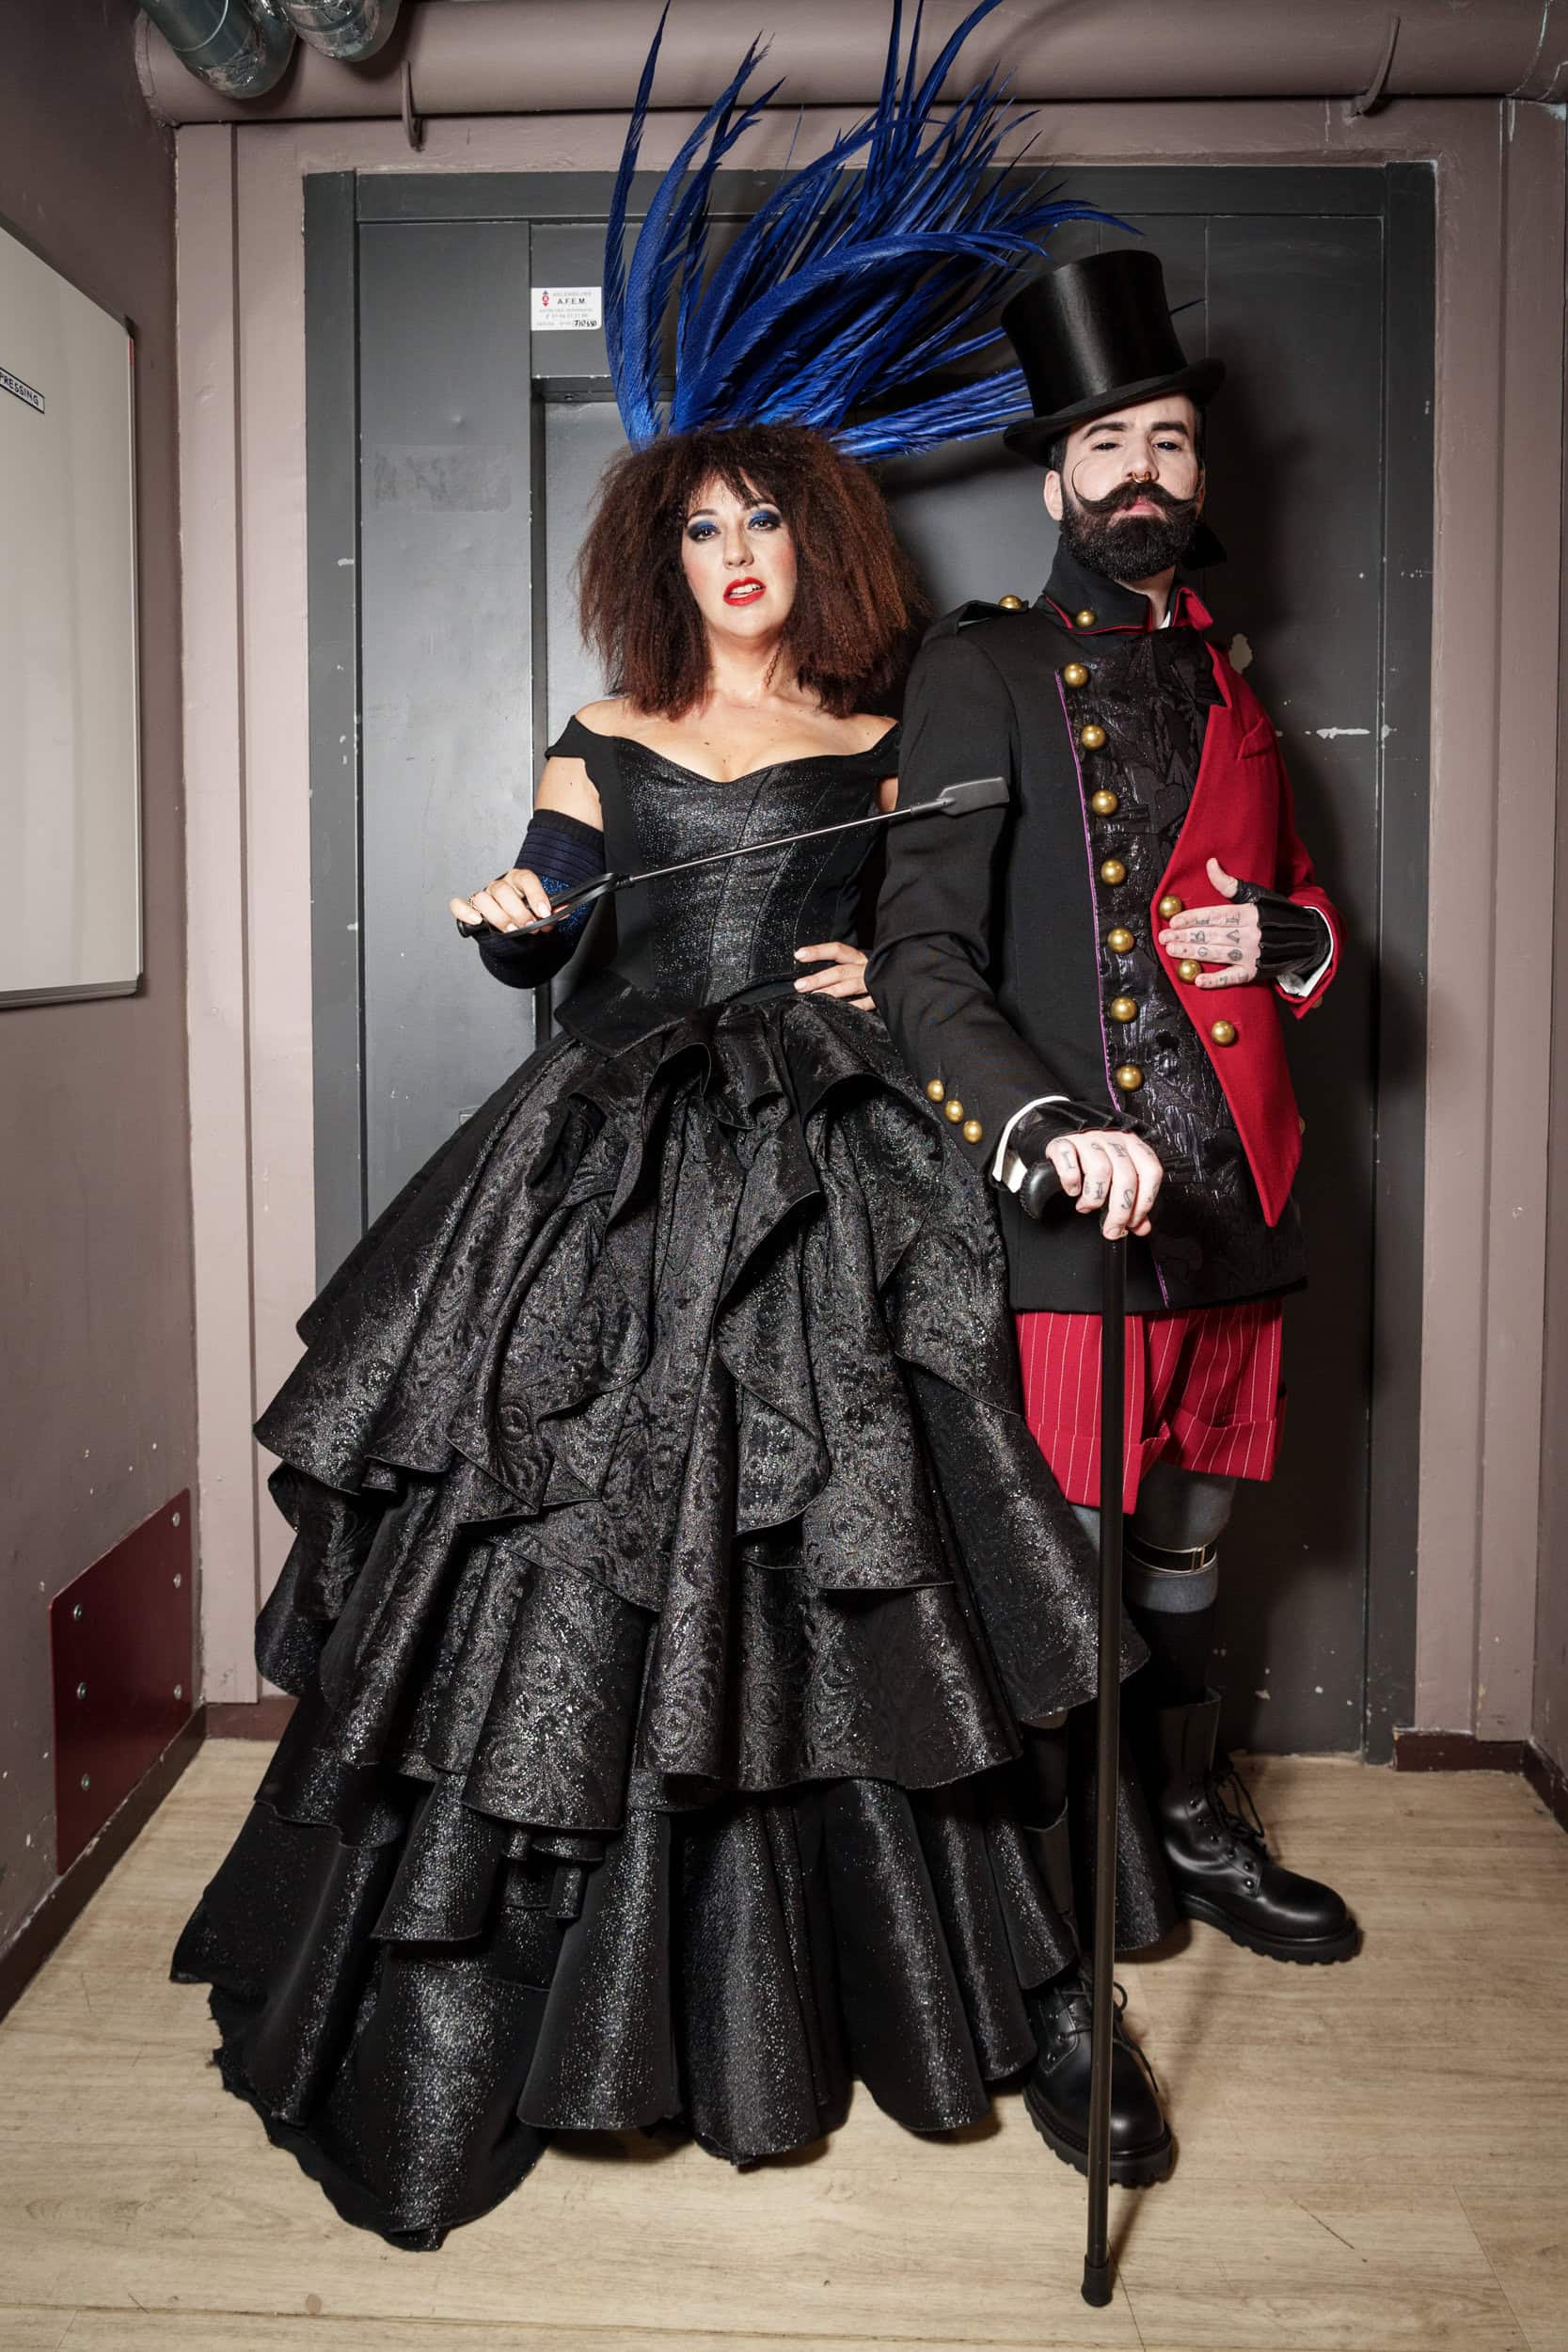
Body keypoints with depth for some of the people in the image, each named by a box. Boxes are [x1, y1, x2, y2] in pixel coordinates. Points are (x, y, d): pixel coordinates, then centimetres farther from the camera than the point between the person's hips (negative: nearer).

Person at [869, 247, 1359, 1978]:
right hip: (1072, 1205, -6)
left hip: (1227, 1190, 7)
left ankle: (1193, 1830, 37)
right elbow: (925, 950, -14)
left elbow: (1300, 902, 29)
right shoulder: (984, 666, -4)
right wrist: (1048, 1133, -31)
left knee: (1184, 1536, 19)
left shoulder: (1229, 678, 18)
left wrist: (1276, 934, 3)